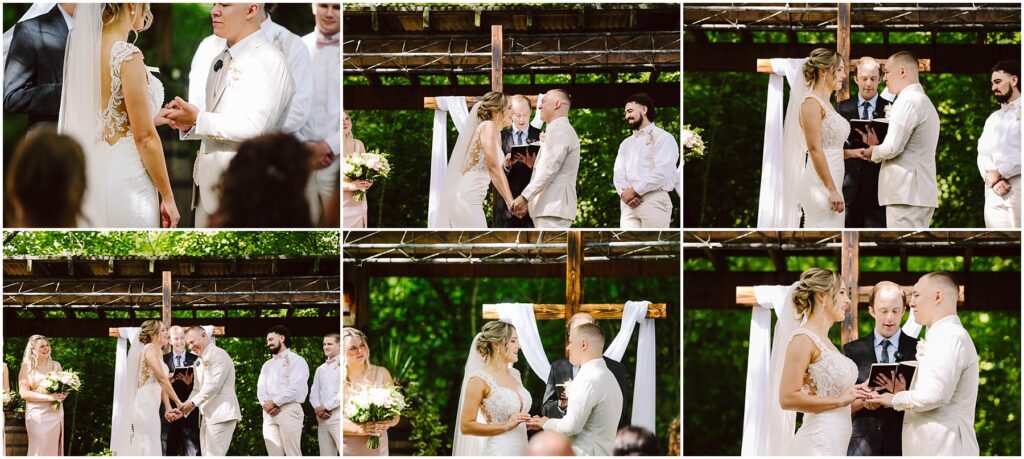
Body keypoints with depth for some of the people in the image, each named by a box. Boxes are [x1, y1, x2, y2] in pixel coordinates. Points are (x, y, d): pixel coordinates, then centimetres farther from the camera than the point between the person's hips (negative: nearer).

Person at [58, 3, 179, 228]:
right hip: (124, 183, -8)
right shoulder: (127, 56, -17)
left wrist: (148, 118, 27)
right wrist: (168, 197, -7)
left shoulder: (82, 48, 6)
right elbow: (144, 137, -15)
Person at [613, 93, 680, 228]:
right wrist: (624, 193, -10)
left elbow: (661, 172, -11)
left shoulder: (662, 138, 2)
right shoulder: (626, 144, 23)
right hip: (628, 204, 6)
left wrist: (635, 190, -13)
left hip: (654, 201, -6)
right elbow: (618, 174, 11)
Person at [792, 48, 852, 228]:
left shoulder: (827, 104, 18)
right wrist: (832, 190, -19)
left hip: (830, 186, 9)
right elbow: (815, 150, -16)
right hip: (820, 186, -9)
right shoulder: (812, 103, -10)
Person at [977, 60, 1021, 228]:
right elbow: (983, 154, 13)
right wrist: (993, 180, -6)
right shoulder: (993, 118, 24)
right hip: (994, 192, 6)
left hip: (1018, 188, -6)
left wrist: (999, 173, -8)